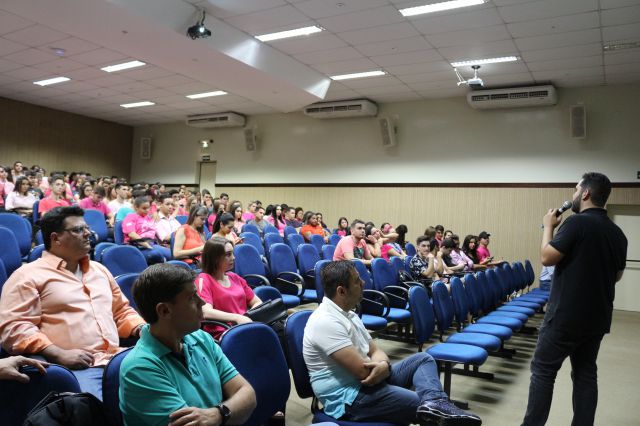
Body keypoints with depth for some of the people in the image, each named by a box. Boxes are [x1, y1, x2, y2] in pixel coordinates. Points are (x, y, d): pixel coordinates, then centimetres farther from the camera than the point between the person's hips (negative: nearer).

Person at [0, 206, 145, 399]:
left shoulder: (99, 270, 26)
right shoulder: (28, 276, 5)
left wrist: (143, 329, 10)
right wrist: (60, 354, -17)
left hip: (118, 360, 6)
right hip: (75, 367, -6)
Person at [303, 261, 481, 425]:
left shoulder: (347, 313, 11)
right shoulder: (326, 322, -22)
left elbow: (375, 351, 11)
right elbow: (363, 371, -26)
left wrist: (383, 365, -14)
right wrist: (383, 367, -3)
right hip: (348, 397, -10)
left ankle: (433, 404, -24)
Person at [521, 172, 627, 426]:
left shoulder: (577, 222, -17)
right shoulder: (617, 233, 8)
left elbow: (547, 258, -16)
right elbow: (617, 275, 17)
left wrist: (548, 227, -4)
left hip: (565, 315, -7)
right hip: (597, 317, 7)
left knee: (543, 370, 3)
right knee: (586, 373, 14)